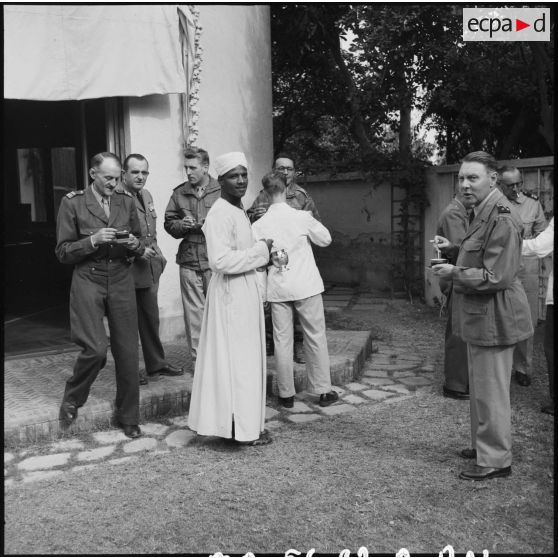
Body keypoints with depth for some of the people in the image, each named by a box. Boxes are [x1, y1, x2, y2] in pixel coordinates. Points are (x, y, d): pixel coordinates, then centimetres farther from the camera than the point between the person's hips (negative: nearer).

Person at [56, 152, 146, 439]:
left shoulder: (126, 201, 9)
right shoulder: (72, 202, 0)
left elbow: (139, 245, 17)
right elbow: (63, 252, 0)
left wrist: (134, 245, -7)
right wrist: (93, 241, -15)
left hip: (122, 280, 3)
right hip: (88, 280, -3)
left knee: (127, 352, 3)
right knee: (96, 349, -15)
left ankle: (128, 418, 21)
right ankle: (71, 399, 17)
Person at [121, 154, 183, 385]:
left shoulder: (146, 195, 13)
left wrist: (155, 250, 11)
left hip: (149, 268, 8)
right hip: (127, 269, -8)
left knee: (151, 318, 17)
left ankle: (156, 364, 31)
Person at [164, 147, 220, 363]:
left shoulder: (222, 191, 1)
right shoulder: (179, 193, 10)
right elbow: (169, 223, 14)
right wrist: (182, 225, -6)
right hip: (189, 261, 2)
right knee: (194, 312, 5)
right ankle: (198, 359, 15)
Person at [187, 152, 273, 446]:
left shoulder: (238, 211, 15)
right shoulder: (220, 214, -17)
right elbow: (221, 260, -26)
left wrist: (265, 252, 9)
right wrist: (261, 249, -17)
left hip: (245, 290, 10)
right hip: (231, 292, -10)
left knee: (243, 357, 15)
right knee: (236, 358, -1)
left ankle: (245, 421, 28)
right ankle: (243, 427, 11)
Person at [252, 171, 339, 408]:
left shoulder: (259, 225, -5)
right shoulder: (301, 217, -9)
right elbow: (326, 239, 4)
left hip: (277, 288, 2)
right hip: (306, 285, -1)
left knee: (282, 340, 9)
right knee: (315, 338, 10)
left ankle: (286, 394, 16)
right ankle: (323, 391, 18)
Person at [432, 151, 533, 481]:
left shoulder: (502, 219, -21)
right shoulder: (485, 212, 12)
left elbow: (497, 277, -24)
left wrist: (454, 273, -16)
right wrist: (454, 249, 10)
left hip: (494, 317, -10)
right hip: (481, 316, 10)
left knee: (490, 390, 2)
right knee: (482, 388, 21)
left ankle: (496, 461, 18)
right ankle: (485, 445, 37)